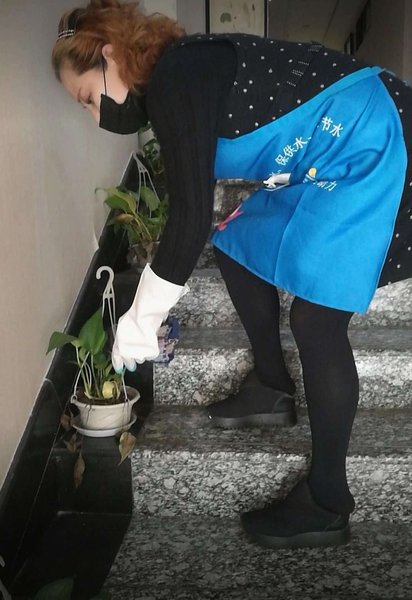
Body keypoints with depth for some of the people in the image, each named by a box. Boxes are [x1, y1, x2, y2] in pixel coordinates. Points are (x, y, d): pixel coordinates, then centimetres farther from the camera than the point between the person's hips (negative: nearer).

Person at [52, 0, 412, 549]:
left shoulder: (173, 81, -17)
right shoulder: (185, 70, 12)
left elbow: (192, 214, -22)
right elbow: (197, 201, 18)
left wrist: (140, 322, -12)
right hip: (328, 163, 10)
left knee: (317, 322, -12)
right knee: (237, 247, 15)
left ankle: (327, 507, 1)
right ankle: (272, 390, 30)